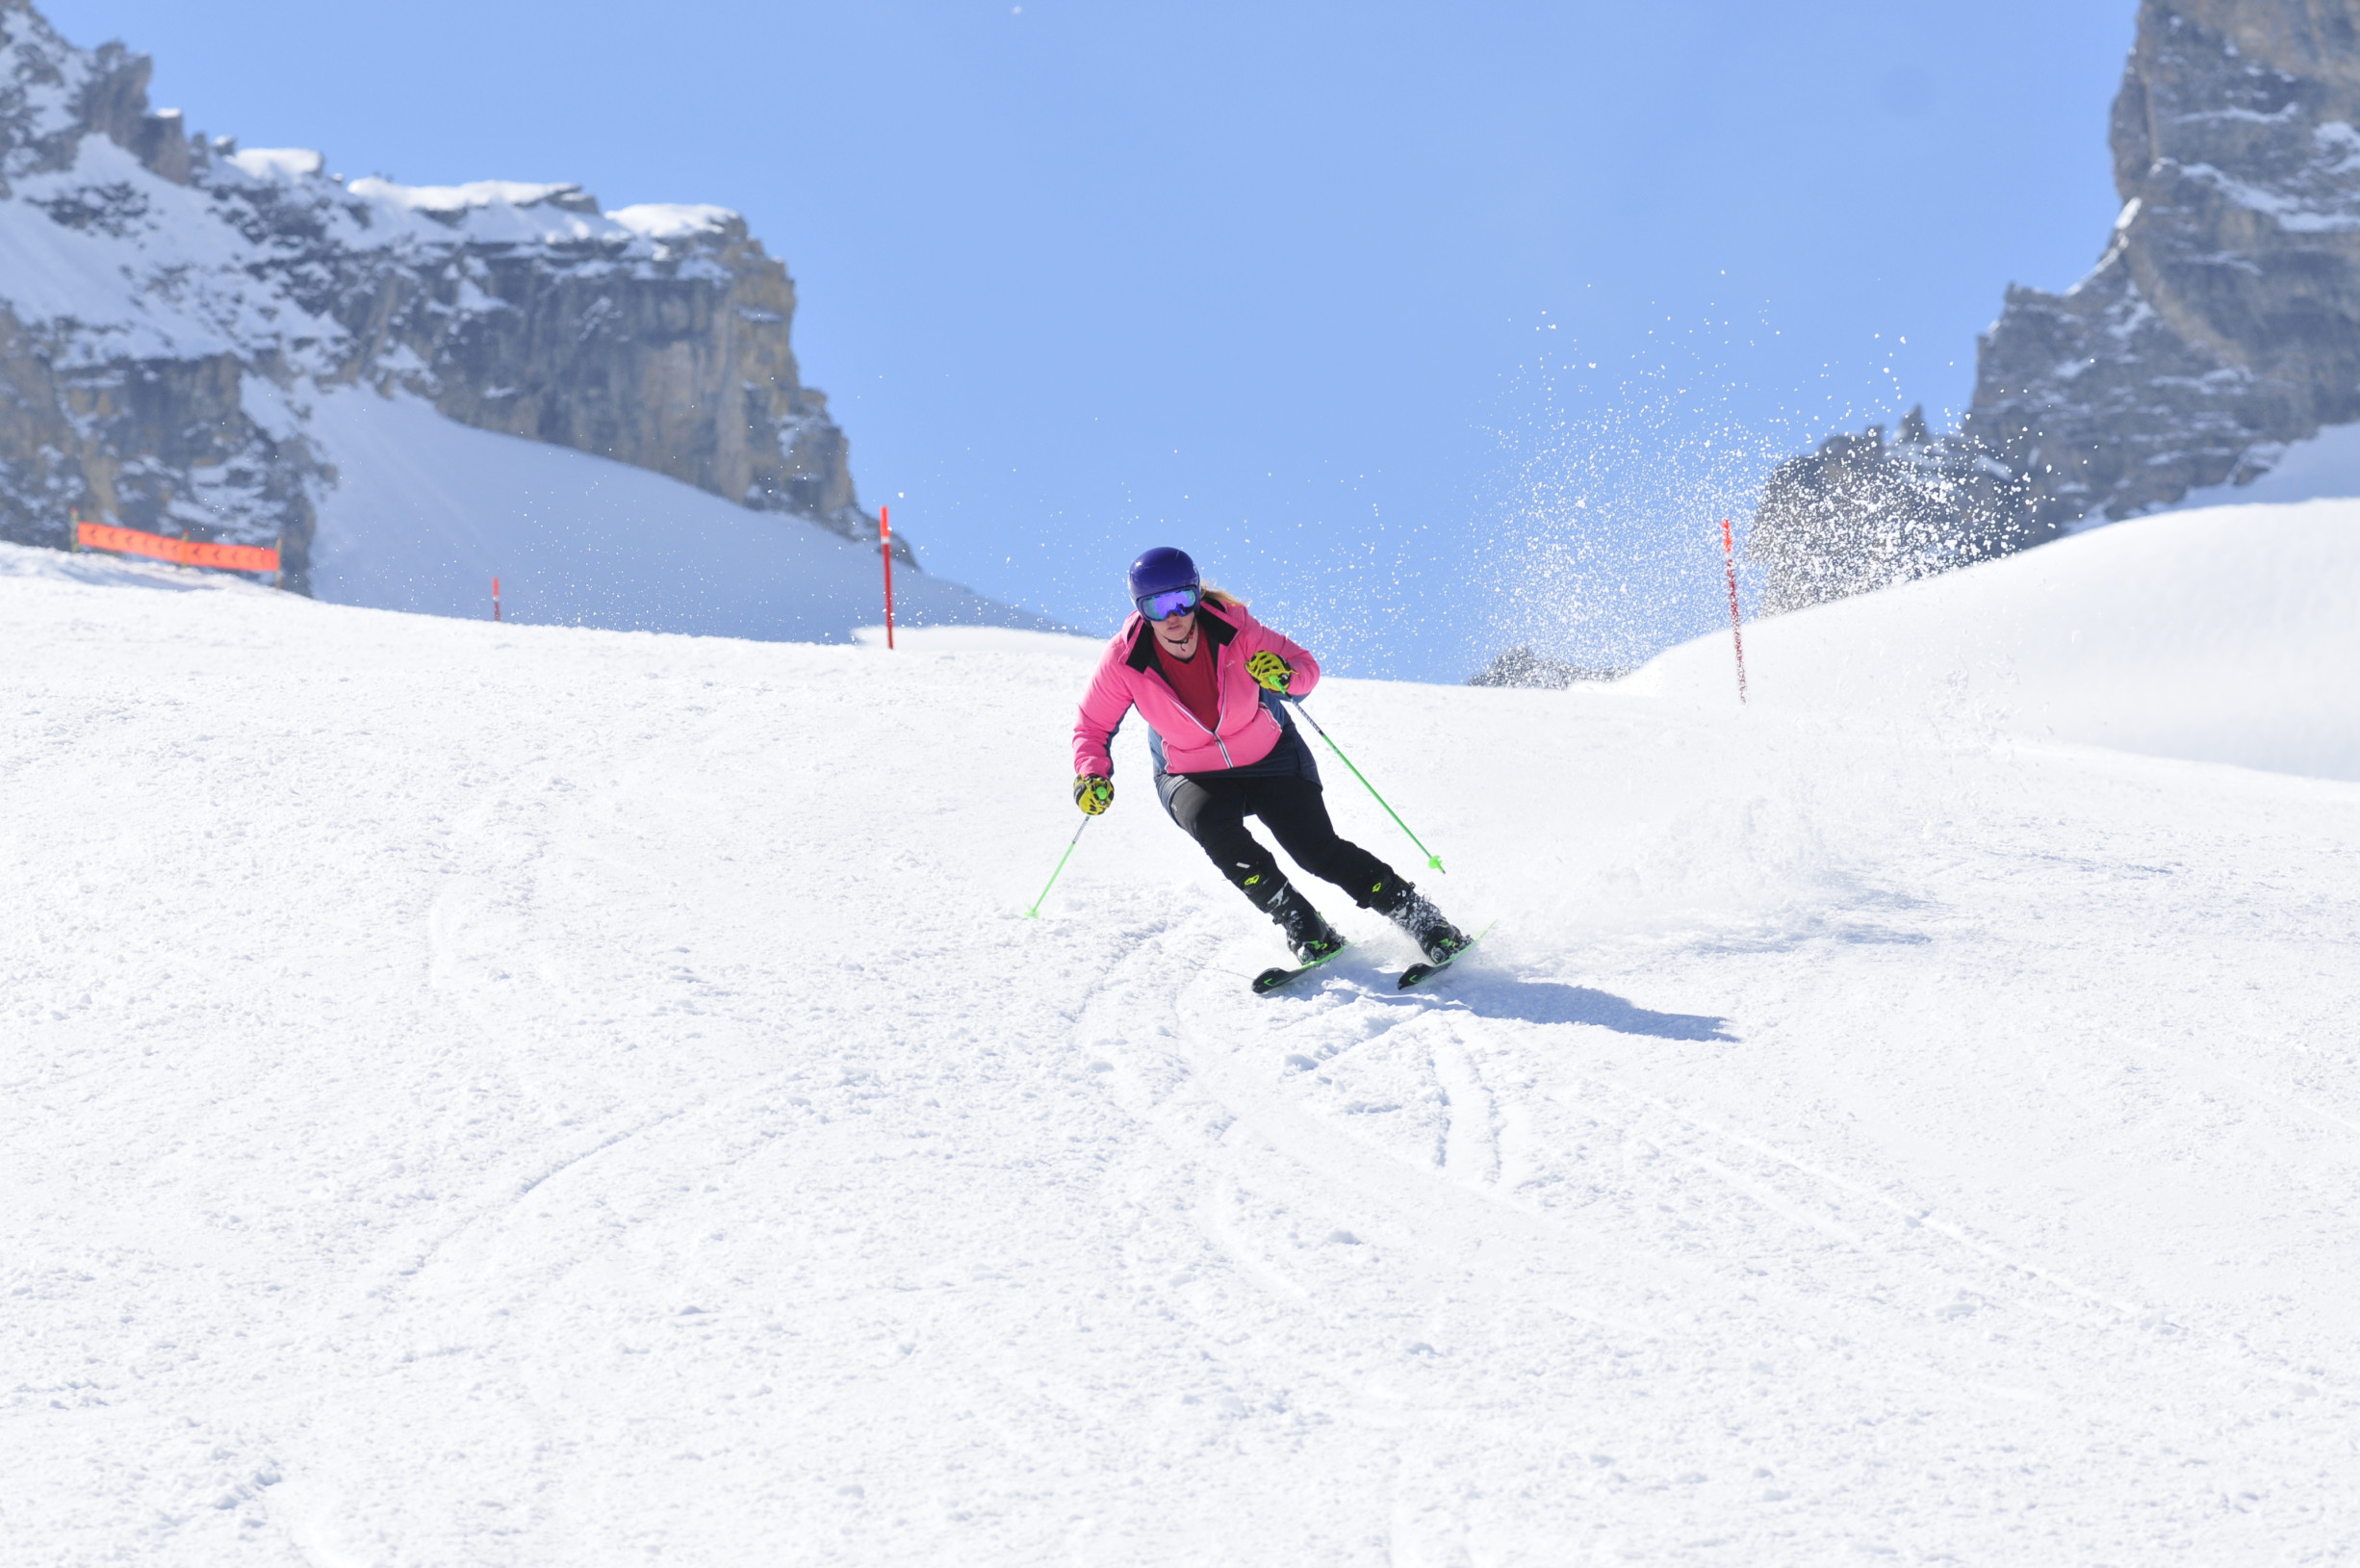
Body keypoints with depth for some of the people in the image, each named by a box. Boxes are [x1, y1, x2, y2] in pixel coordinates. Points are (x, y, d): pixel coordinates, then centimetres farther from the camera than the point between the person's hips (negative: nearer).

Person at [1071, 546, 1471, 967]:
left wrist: (1286, 676, -34)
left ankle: (1416, 914, 1)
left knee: (1318, 850, -15)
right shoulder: (1125, 660, -20)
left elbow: (1307, 667, -11)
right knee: (1213, 827, -31)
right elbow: (1093, 727, -6)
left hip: (1271, 758, -1)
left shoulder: (1233, 628, -23)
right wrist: (1091, 775, -25)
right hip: (1193, 778, 1)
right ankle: (1298, 922, -17)